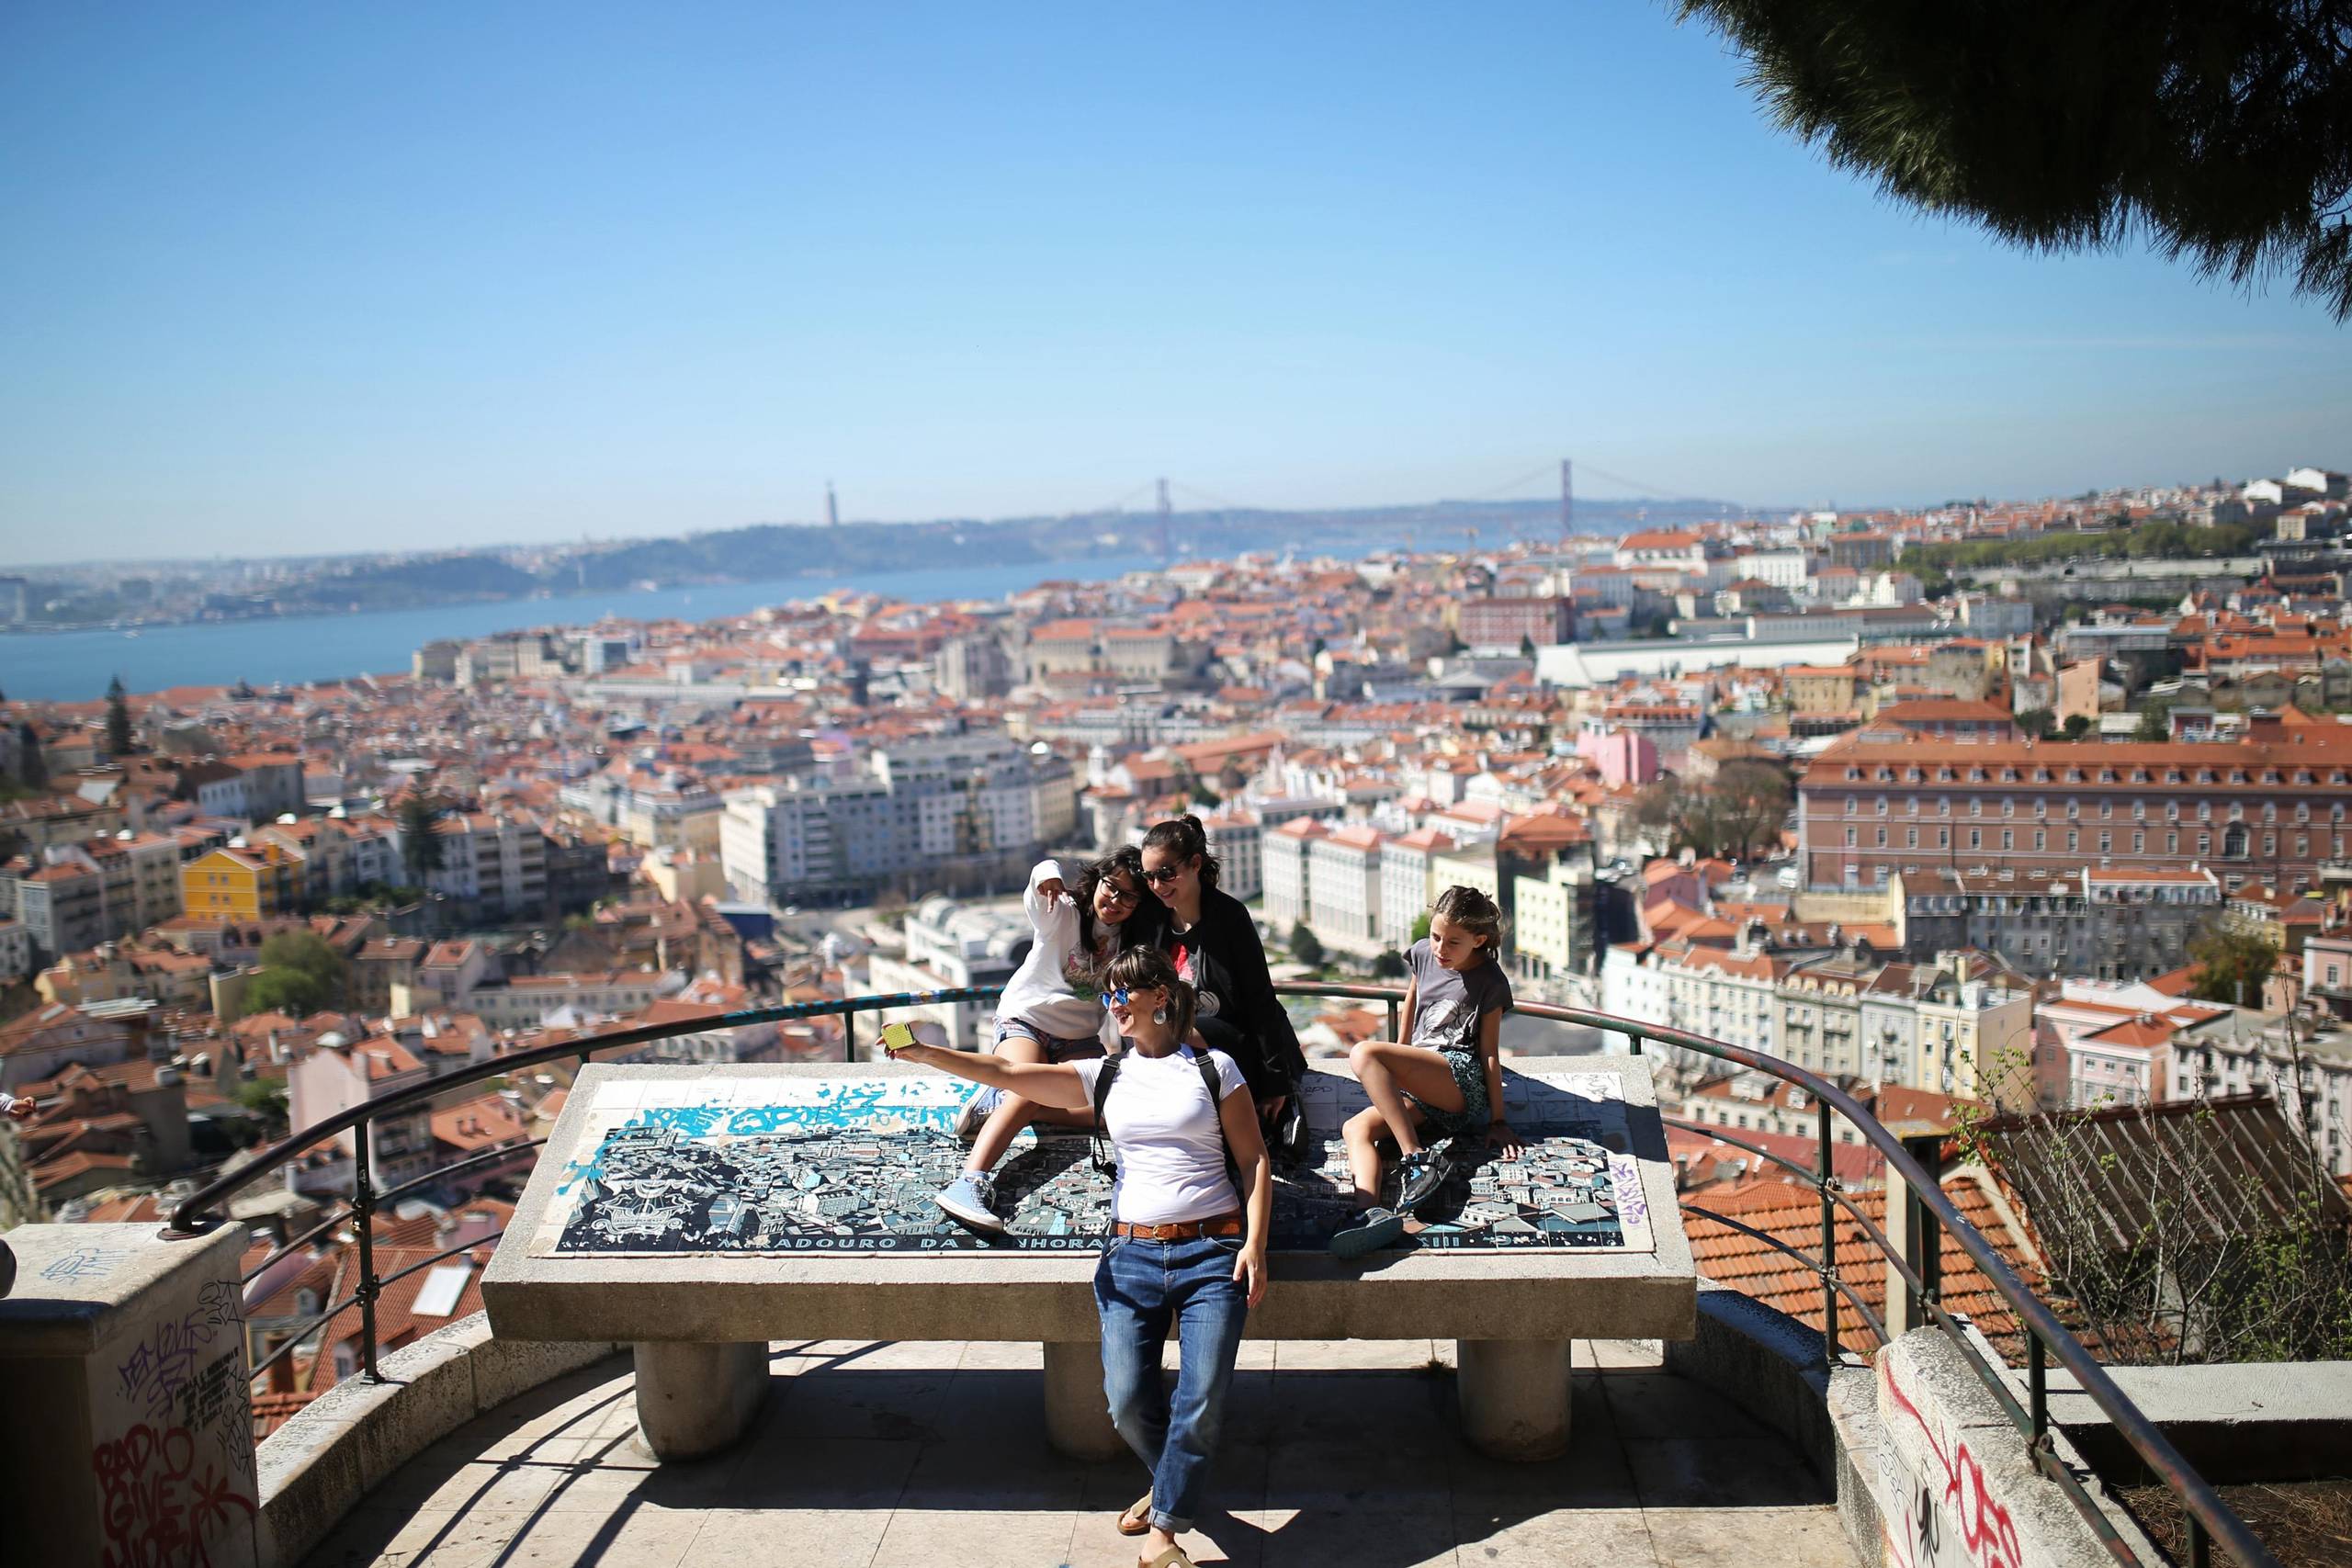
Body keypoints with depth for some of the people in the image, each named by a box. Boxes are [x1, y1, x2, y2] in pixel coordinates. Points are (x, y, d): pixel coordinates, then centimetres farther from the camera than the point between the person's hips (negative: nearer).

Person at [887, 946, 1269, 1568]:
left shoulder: (1215, 1068, 5)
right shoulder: (1104, 1076, 13)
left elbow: (1254, 1160, 5)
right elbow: (1007, 1074, 3)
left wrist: (1255, 1243, -7)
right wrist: (923, 1054, -9)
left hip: (1212, 1251, -2)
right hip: (1132, 1253, 3)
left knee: (1202, 1401, -13)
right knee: (1127, 1400, -9)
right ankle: (1173, 1484, 23)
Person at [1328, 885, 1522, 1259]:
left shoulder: (1490, 982, -2)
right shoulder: (1423, 954, 12)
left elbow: (1489, 1052, -4)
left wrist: (1497, 1120, -2)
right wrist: (1399, 1059, 33)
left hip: (1462, 1077, -6)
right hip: (1420, 1087, 7)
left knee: (1364, 1054, -28)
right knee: (1355, 1129, -22)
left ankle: (1417, 1159, -33)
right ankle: (1371, 1212, -46)